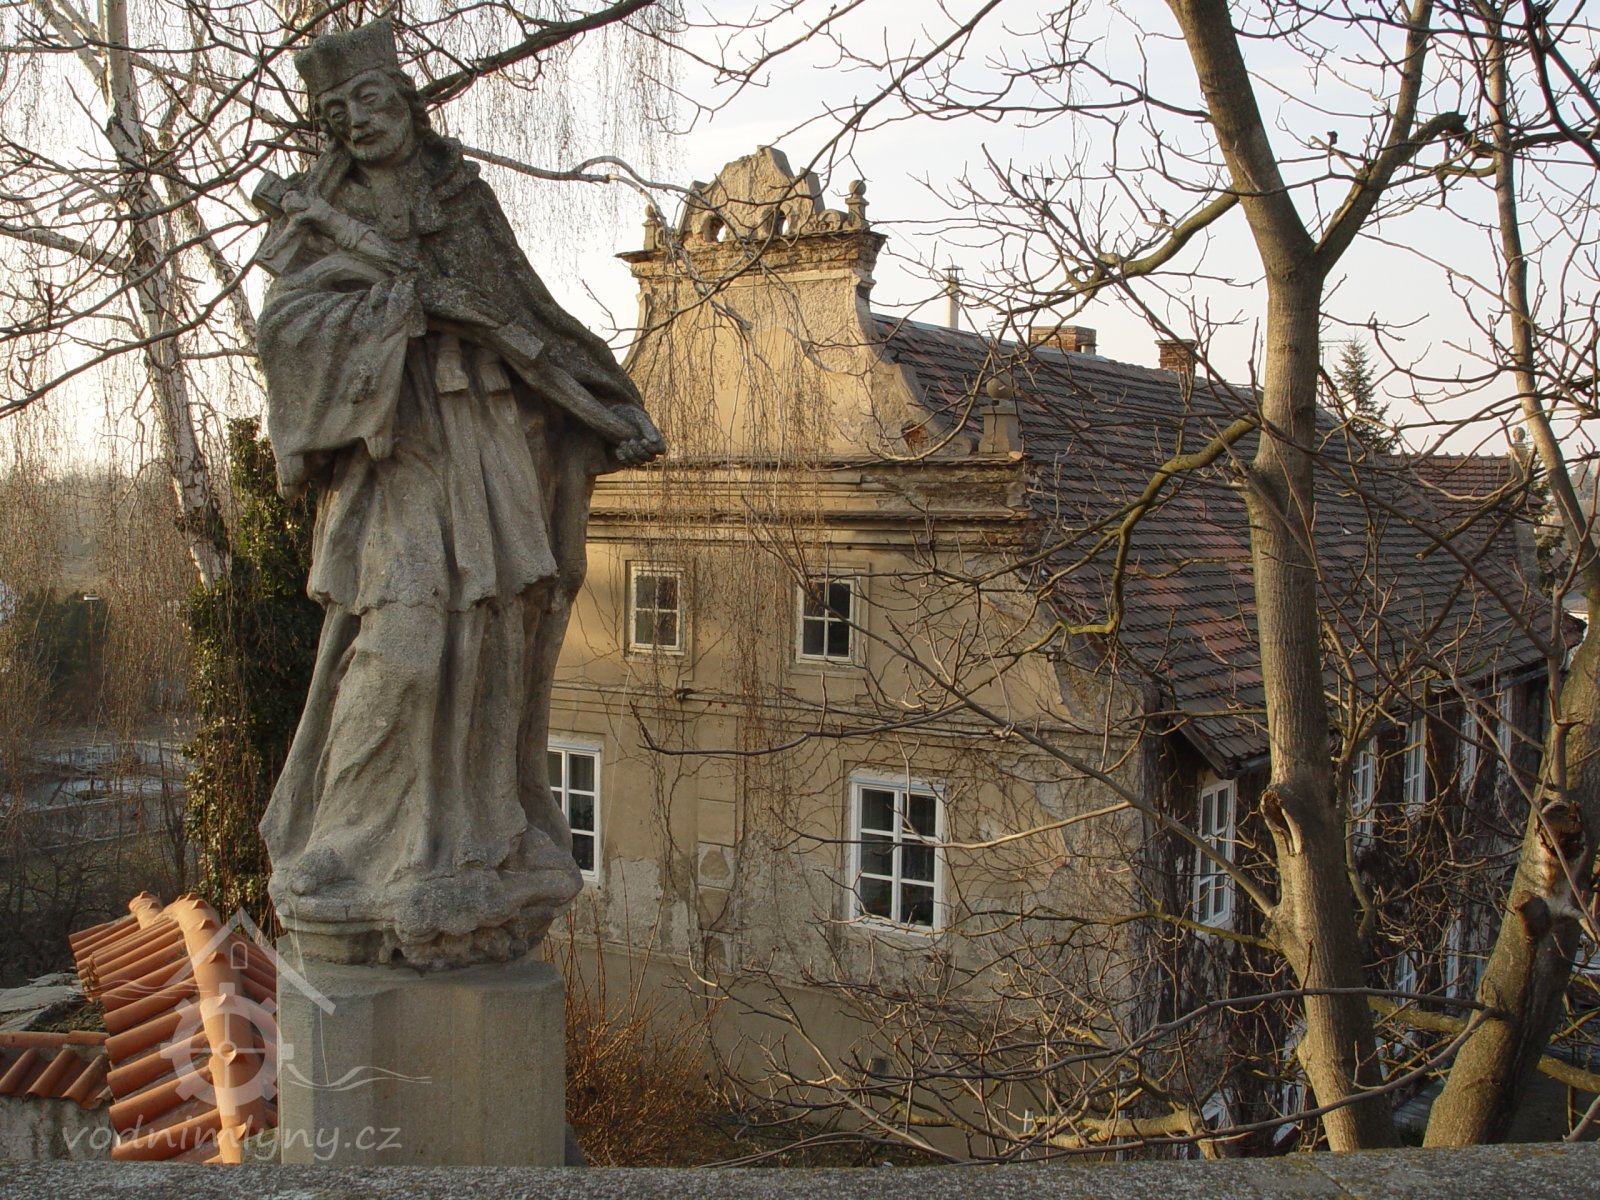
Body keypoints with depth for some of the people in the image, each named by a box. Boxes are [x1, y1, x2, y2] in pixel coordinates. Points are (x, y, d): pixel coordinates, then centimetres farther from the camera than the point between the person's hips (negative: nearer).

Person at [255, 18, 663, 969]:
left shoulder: (466, 200, 15)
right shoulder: (318, 216, 7)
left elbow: (534, 320, 13)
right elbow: (288, 325, -7)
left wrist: (617, 419, 8)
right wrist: (410, 300, -14)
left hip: (487, 448, 3)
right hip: (394, 450, -3)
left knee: (490, 651, 1)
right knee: (401, 651, -13)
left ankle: (472, 873, 10)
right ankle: (358, 879, 0)